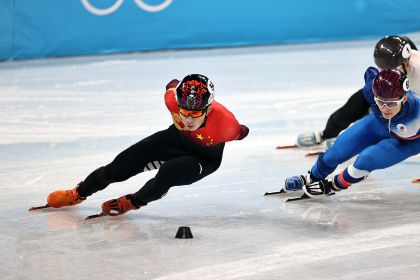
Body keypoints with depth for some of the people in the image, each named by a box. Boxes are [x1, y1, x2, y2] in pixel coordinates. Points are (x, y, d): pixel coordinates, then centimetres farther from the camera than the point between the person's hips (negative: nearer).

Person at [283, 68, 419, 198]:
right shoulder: (371, 90, -36)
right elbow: (371, 72, -11)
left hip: (408, 142, -4)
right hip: (379, 123, 4)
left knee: (367, 159, -24)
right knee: (336, 153, 7)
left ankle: (334, 185, 8)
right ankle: (311, 178, 40)